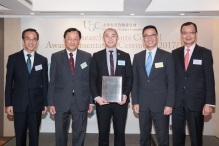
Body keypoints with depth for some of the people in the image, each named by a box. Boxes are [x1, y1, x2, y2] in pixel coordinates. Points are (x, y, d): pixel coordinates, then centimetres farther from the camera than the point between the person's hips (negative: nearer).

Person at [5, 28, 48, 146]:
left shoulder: (42, 60, 4)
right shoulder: (13, 58, 0)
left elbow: (45, 83, 5)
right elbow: (9, 82, 0)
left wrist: (45, 103, 3)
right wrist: (8, 103, -4)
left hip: (36, 103, 1)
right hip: (19, 103, -1)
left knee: (34, 135, 10)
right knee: (20, 136, 10)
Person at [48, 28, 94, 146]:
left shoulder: (87, 56, 4)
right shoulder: (56, 57, 3)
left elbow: (91, 80, 4)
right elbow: (52, 81, 2)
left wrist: (91, 101, 0)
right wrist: (51, 102, -3)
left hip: (81, 102, 0)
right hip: (61, 102, 0)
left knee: (79, 134, 11)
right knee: (60, 134, 11)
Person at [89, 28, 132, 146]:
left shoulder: (125, 56, 8)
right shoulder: (97, 56, 6)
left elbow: (129, 78, 5)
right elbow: (92, 78, 2)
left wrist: (125, 95, -9)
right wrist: (96, 97, -10)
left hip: (120, 100, 1)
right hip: (102, 100, 0)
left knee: (120, 133, 8)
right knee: (103, 133, 8)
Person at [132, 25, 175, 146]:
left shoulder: (166, 56, -1)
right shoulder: (137, 57, 8)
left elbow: (171, 82, -4)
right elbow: (135, 81, 8)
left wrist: (169, 104, -9)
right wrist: (135, 102, 2)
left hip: (160, 103, -3)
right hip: (143, 104, 3)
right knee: (144, 136, 13)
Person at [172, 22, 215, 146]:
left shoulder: (205, 53, -1)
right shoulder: (175, 53, 7)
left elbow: (209, 80, -4)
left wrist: (209, 103, -10)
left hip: (196, 101, -2)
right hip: (177, 102, 3)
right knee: (177, 135, 12)